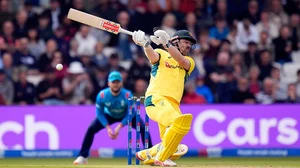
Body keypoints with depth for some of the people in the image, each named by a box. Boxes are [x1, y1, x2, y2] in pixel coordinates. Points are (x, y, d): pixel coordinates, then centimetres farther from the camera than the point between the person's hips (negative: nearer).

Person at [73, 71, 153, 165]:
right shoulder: (102, 95, -31)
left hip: (126, 116, -1)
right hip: (109, 115, 1)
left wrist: (119, 127, -31)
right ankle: (83, 156, -6)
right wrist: (108, 128, -27)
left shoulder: (127, 95, -34)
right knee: (91, 129, -17)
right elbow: (100, 113, -18)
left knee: (143, 128, -21)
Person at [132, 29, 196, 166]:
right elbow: (153, 56, -12)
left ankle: (146, 155, 29)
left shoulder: (189, 62, 21)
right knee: (180, 122, -31)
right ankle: (162, 158, -19)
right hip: (155, 100, -6)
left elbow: (181, 61, -4)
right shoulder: (162, 54, 13)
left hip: (173, 105, 6)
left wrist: (166, 44, -21)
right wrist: (146, 45, -36)